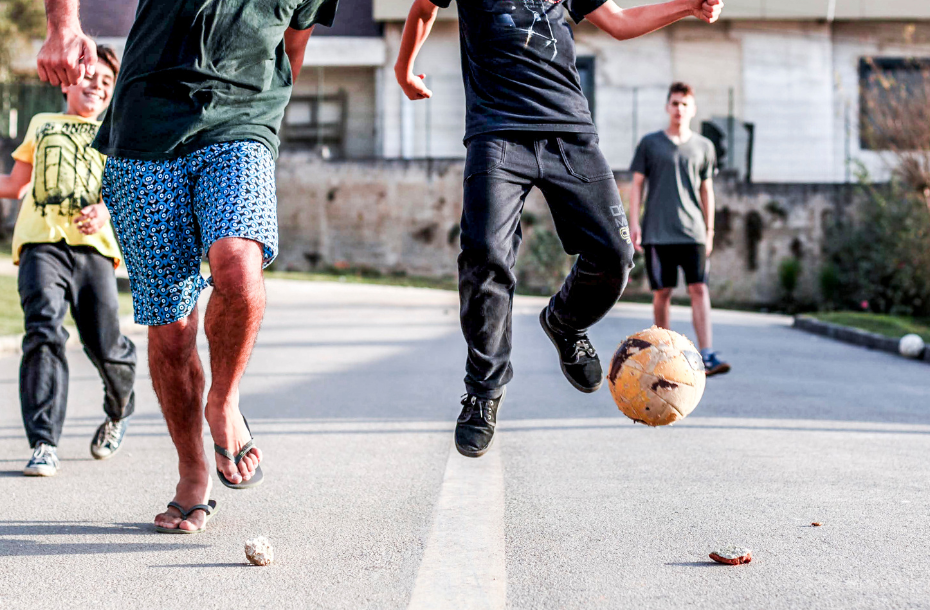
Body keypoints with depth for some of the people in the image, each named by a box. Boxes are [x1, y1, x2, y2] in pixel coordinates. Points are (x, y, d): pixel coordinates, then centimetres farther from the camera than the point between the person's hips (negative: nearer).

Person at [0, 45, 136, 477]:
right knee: (44, 330, -20)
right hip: (41, 240, 0)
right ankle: (44, 445, -21)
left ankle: (118, 413, 31)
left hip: (94, 246, 0)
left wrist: (107, 210, -11)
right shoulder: (41, 124, 26)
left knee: (106, 348, -3)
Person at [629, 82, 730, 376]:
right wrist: (634, 223, -3)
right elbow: (637, 185, 7)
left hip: (692, 231, 1)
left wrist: (709, 230, 13)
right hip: (657, 231, -1)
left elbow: (706, 190, 16)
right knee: (662, 292, 2)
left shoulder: (703, 147, 11)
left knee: (699, 289, -10)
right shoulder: (650, 144, 6)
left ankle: (707, 355, -16)